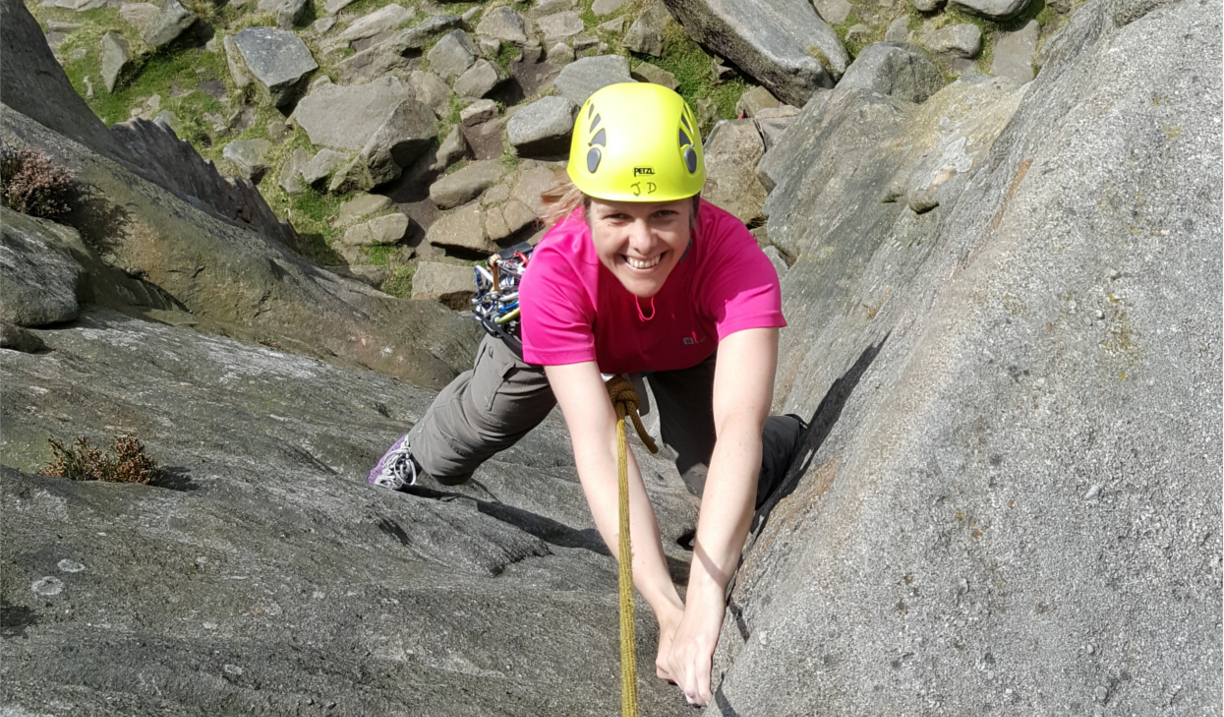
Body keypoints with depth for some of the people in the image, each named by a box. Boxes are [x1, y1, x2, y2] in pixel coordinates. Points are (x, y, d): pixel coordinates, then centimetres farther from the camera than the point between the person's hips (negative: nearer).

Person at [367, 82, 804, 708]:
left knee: (718, 479, -12)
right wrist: (668, 609, -60)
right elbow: (597, 445, -51)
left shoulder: (735, 258, -46)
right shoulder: (555, 274, -45)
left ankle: (787, 438, 22)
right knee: (481, 426, 17)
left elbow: (736, 427, -57)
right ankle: (421, 457, 54)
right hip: (564, 330, 0)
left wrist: (706, 606, -68)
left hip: (689, 350, 0)